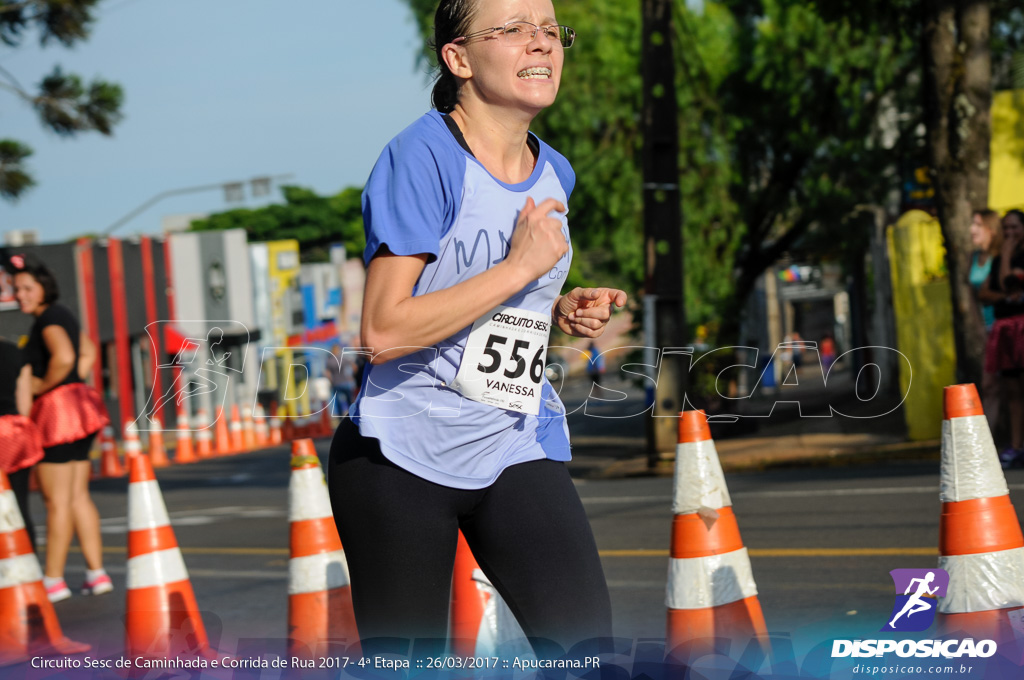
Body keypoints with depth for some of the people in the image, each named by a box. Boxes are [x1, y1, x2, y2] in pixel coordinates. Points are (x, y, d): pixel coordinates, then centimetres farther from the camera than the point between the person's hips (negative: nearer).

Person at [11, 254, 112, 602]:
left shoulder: (48, 319, -14)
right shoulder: (63, 314, 16)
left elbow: (63, 357, -31)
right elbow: (88, 353, 27)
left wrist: (43, 386, -16)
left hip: (57, 406, -10)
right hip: (77, 402, 10)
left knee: (57, 500, -4)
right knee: (78, 496, 11)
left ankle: (53, 580, 1)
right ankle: (97, 573, 9)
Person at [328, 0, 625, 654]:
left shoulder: (554, 174, 9)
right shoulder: (423, 157, -13)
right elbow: (384, 330, -21)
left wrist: (561, 312, 4)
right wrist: (522, 267, -19)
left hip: (517, 452, 6)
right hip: (403, 455, -5)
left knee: (587, 650, -12)